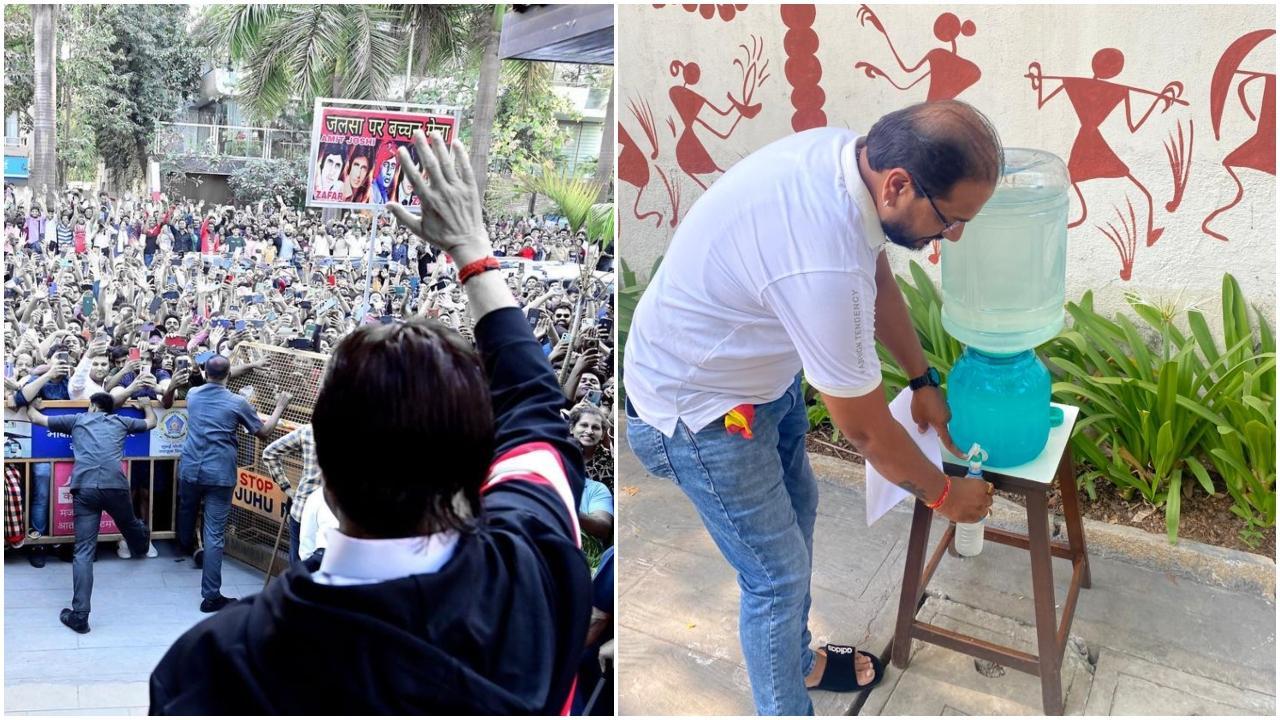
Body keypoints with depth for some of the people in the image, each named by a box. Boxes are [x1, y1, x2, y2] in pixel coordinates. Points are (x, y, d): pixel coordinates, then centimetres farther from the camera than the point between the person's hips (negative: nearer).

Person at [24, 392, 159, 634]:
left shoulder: (78, 419, 21)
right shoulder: (120, 421, 23)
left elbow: (36, 418, 30)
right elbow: (151, 422, 40)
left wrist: (31, 405, 52)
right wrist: (146, 405, 60)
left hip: (84, 487, -1)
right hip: (115, 485, 1)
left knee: (84, 551, -2)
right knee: (129, 525, 31)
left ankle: (79, 616, -7)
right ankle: (142, 548, 66)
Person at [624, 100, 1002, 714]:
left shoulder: (849, 152, -13)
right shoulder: (824, 266, -39)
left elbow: (878, 277, 7)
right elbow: (866, 431, -24)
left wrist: (924, 381, 10)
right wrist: (943, 494, -6)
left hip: (758, 364, 9)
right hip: (697, 407, -9)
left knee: (797, 509, 24)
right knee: (778, 574, 4)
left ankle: (796, 659, 49)